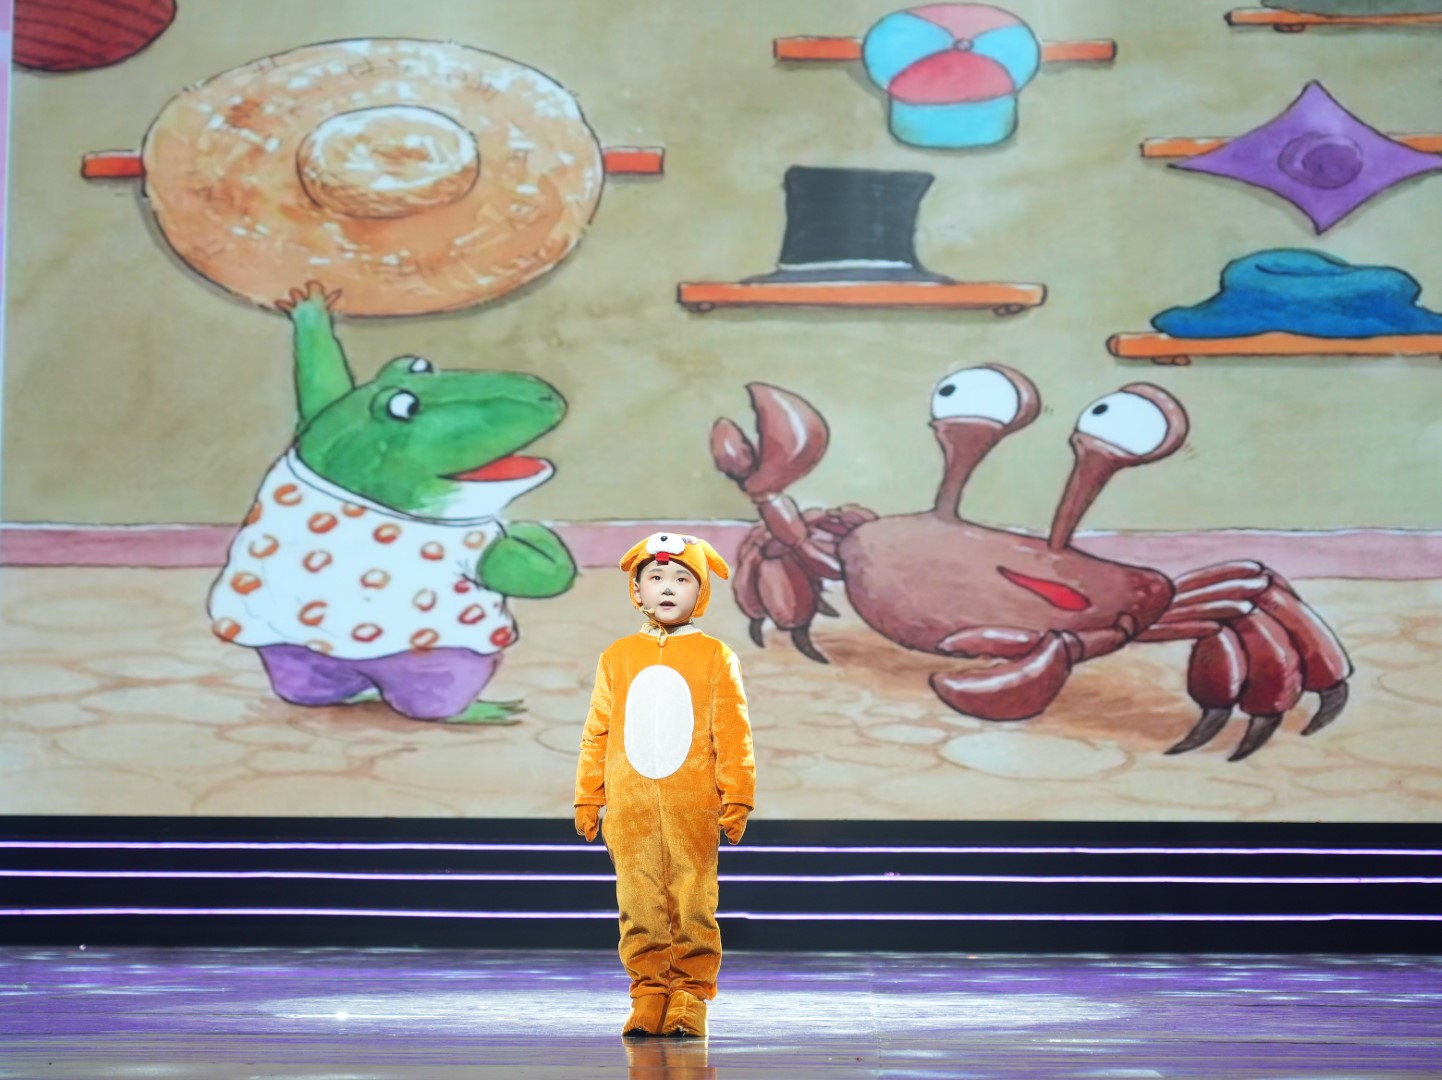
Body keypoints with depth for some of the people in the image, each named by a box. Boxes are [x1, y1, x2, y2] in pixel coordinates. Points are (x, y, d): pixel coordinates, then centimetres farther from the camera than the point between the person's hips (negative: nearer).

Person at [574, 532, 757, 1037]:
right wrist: (587, 800, 9)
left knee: (693, 906, -2)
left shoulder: (714, 656, 3)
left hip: (693, 809, -2)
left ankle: (689, 1000, 4)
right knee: (639, 907, 2)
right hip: (630, 809, 2)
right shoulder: (617, 658, 10)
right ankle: (648, 997, 8)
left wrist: (736, 799, -3)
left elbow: (732, 732, 2)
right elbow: (597, 734, 12)